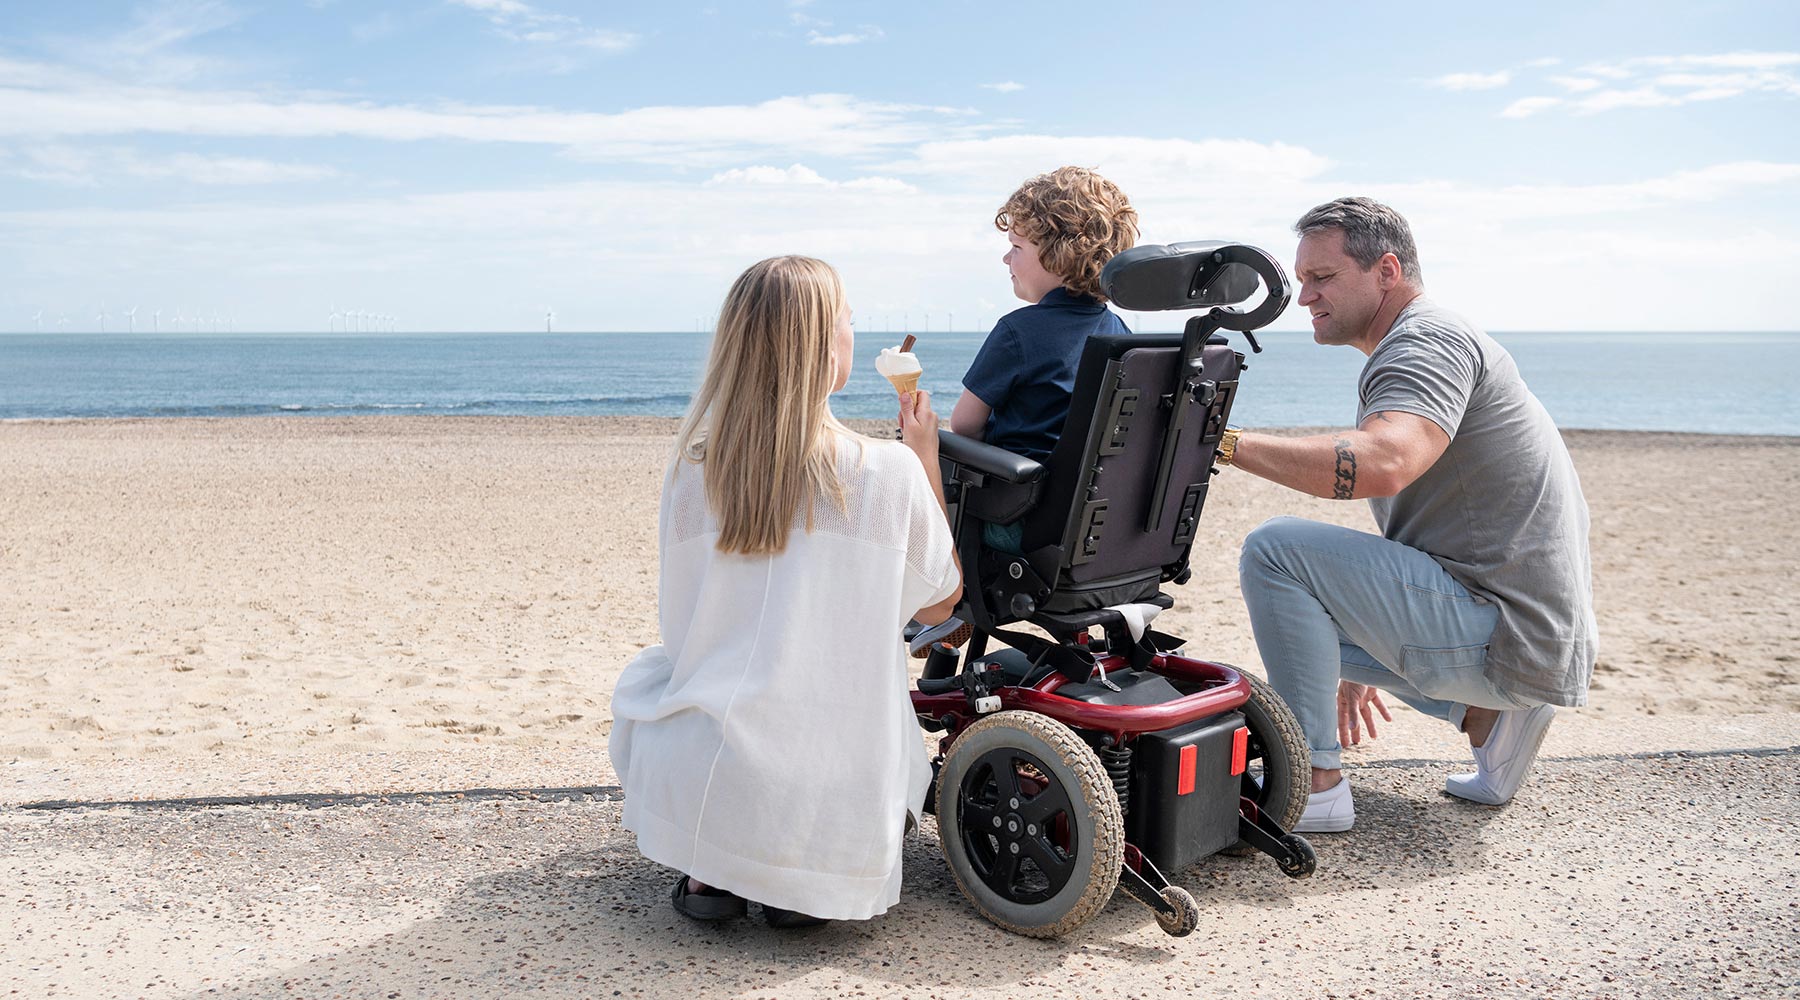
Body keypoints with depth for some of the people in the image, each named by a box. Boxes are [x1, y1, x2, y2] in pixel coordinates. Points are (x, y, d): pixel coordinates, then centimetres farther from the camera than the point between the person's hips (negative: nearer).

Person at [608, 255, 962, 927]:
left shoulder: (690, 469, -4)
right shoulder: (890, 472, -10)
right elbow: (939, 603, 8)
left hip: (696, 790, 1)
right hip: (836, 808, -1)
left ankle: (708, 871, 18)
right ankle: (806, 872, 10)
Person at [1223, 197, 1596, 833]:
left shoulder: (1428, 340, -12)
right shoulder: (1399, 355, 21)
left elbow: (1382, 464, -35)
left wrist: (1225, 441, -30)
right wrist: (1356, 666, 28)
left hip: (1508, 633, -11)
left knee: (1276, 551, -18)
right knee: (1311, 610, 27)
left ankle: (1316, 786, -12)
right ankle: (1487, 716, 12)